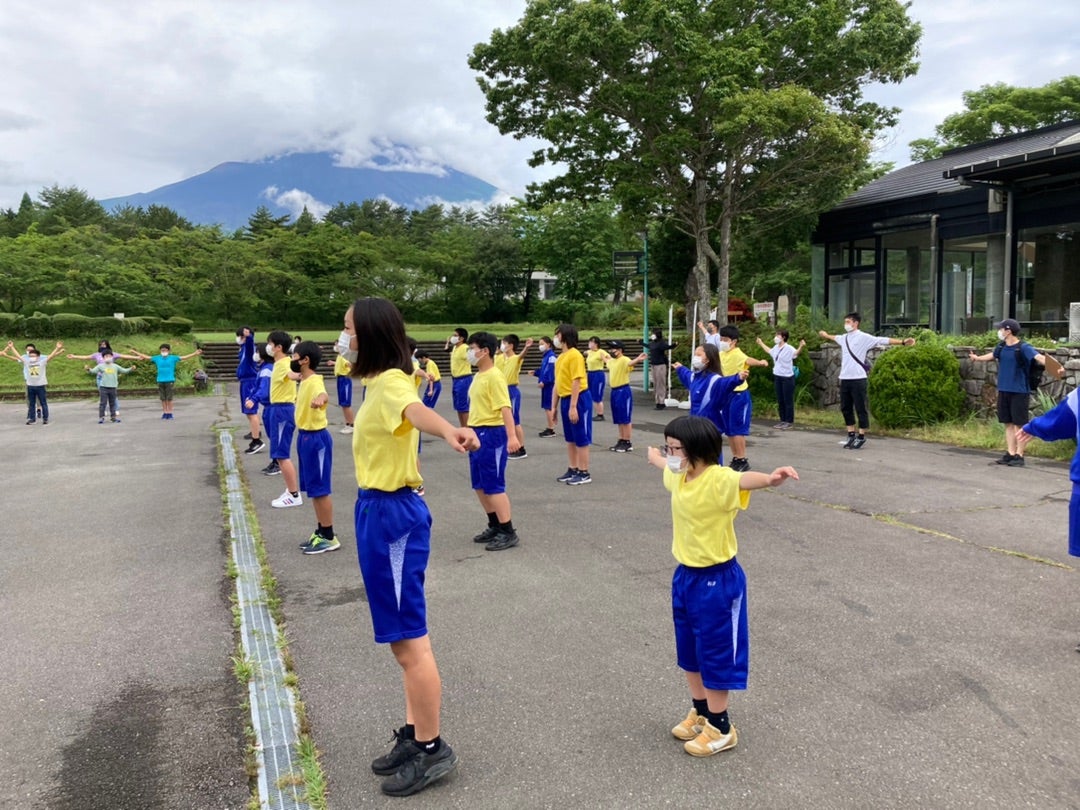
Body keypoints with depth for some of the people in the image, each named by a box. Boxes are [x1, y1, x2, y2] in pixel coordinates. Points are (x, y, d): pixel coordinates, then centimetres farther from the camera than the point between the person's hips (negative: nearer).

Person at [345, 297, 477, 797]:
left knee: (410, 640, 0)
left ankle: (432, 750, 15)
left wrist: (449, 431, -66)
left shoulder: (392, 383, -21)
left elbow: (416, 409, -45)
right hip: (377, 511, 10)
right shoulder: (379, 382, 10)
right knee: (401, 638, 18)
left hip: (393, 515, -10)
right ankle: (413, 735, 31)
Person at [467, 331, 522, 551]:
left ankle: (508, 533, 4)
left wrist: (512, 436, -33)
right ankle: (495, 526, 28)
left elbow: (505, 407, -24)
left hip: (491, 434, -10)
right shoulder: (478, 376, 12)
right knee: (480, 486, 15)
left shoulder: (494, 376, -16)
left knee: (494, 486, -4)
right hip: (478, 433, 10)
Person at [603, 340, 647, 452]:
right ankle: (621, 441, 23)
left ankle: (628, 443, 2)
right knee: (618, 419, 14)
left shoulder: (624, 360, -15)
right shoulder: (612, 361, 13)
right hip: (614, 391, 9)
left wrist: (638, 359, -61)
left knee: (626, 419, -3)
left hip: (623, 391, -9)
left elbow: (630, 363, -39)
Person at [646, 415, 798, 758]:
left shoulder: (719, 479, -24)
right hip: (685, 575, 8)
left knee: (716, 653, 6)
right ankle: (700, 711, 41)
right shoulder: (679, 477, 1)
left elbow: (745, 479, -47)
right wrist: (655, 457, 49)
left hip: (717, 580, -8)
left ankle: (721, 728, 23)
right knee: (689, 650, 21)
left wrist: (771, 478, -70)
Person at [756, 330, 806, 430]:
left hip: (787, 377, -8)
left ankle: (789, 422, 6)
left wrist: (801, 347, -57)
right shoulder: (776, 348, 8)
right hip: (777, 377, 8)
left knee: (788, 400, 0)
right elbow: (769, 351, 32)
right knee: (780, 401, 13)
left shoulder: (788, 348, -16)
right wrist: (761, 344, 44)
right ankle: (783, 420, 22)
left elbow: (796, 353, -36)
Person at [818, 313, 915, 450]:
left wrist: (902, 342, -24)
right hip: (844, 379, 7)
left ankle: (861, 437, 8)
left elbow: (884, 340, -14)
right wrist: (825, 335, 56)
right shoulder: (843, 338, 13)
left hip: (858, 379, -6)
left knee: (860, 408, 0)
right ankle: (851, 435, 21)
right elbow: (834, 337, 37)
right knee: (845, 408, 10)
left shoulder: (864, 337, -7)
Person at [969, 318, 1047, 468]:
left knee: (1019, 423, -2)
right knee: (1008, 423, 10)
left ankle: (1019, 455, 3)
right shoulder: (1001, 346, 9)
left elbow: (1038, 357, -30)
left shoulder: (1023, 347, -13)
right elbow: (992, 355, 30)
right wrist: (977, 358, 48)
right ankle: (1010, 454, 17)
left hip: (1019, 392, -7)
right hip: (1003, 390, 7)